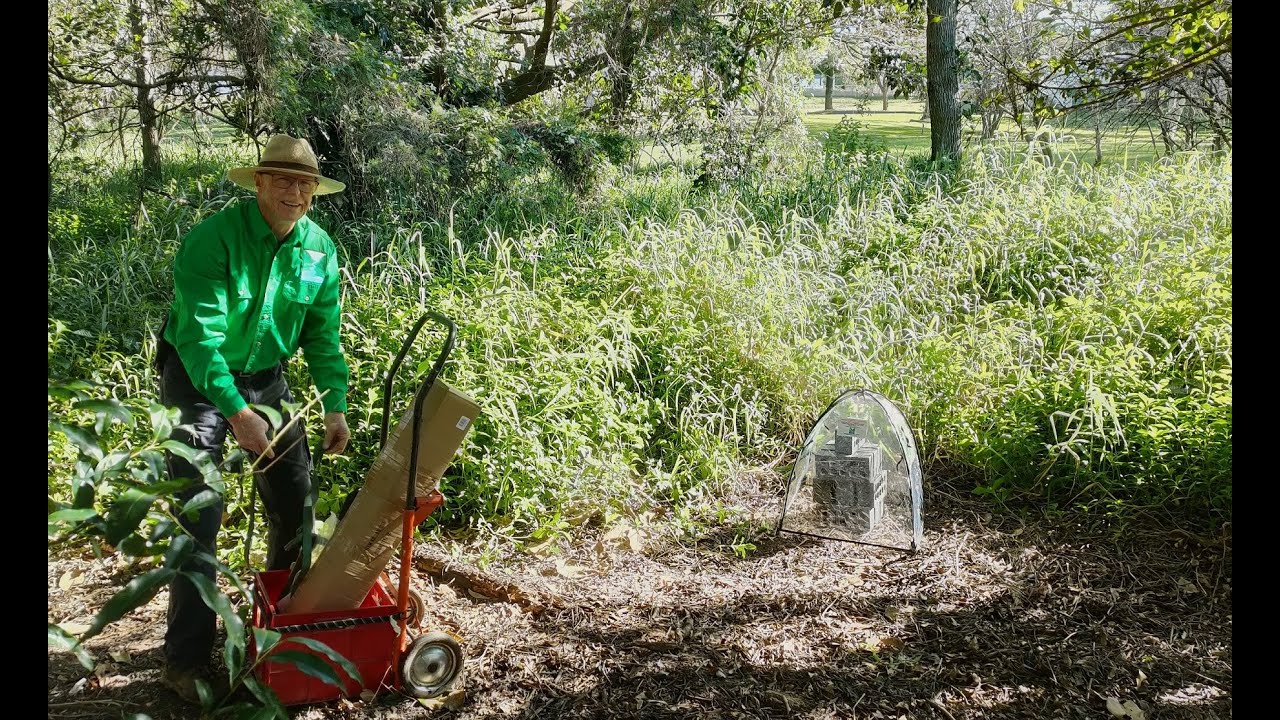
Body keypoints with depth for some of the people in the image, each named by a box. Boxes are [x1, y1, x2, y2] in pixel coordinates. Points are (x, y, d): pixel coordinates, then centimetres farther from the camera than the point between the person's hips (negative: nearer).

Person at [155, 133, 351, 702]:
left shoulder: (319, 249, -6)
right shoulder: (213, 237, -23)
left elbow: (322, 335, 1)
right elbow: (201, 334, -30)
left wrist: (336, 406, -7)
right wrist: (235, 411, -39)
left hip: (266, 377, 5)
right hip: (198, 378, -5)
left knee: (295, 500, 9)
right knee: (199, 513, -9)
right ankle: (186, 660, 2)